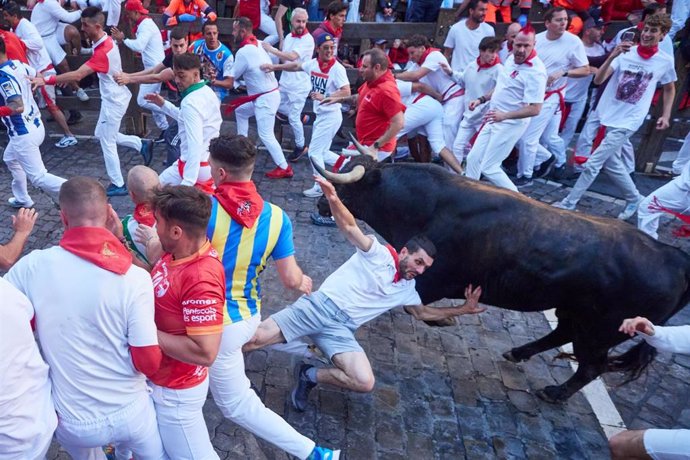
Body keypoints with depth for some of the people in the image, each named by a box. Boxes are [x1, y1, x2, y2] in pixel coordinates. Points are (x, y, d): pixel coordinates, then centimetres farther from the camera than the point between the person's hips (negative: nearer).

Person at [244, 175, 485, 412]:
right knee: (253, 338, -17)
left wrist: (463, 309, 27)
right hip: (318, 306, -5)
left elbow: (422, 313, 34)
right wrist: (334, 199, -34)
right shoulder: (379, 253, 0)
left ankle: (310, 375, 4)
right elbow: (350, 227, -13)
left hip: (341, 329, 5)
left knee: (365, 382, -20)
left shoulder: (407, 289, 19)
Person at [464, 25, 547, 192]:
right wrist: (482, 99, 12)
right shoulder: (511, 58, 5)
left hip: (510, 124, -9)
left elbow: (534, 109, -27)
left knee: (488, 168, -6)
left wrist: (505, 115, -35)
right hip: (493, 120, 9)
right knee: (473, 159, 14)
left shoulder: (535, 72, -23)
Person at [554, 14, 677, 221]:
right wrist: (612, 56, -26)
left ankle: (568, 204, 3)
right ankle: (634, 198, 33)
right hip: (607, 115, 3)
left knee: (593, 163, -8)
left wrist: (666, 115, 8)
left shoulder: (666, 61, -1)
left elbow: (669, 89, 17)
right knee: (611, 163, 12)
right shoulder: (625, 53, -3)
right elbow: (597, 80, -13)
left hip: (627, 122, -3)